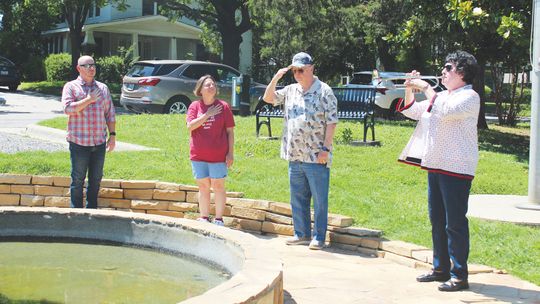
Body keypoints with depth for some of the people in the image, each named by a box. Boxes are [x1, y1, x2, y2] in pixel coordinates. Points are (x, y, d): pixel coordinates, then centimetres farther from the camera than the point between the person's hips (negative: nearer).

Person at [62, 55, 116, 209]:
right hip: (79, 142, -4)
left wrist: (112, 135, 8)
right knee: (78, 180, 1)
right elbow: (68, 108, -15)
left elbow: (110, 113, 14)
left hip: (99, 143, 4)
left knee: (96, 180, 10)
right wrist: (89, 99, -12)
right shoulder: (71, 87, 1)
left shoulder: (102, 88, 13)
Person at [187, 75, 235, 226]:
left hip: (218, 155, -2)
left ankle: (219, 219, 9)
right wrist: (207, 115, -16)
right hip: (198, 155, 2)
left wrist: (231, 153, -4)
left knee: (218, 186, 3)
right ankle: (204, 218, 16)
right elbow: (190, 126, -10)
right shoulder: (195, 106, 4)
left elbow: (230, 131, 1)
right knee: (203, 186, 9)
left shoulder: (223, 106, 1)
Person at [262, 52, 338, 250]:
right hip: (294, 156, 7)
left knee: (319, 200, 0)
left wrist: (325, 148, -15)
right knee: (297, 199, 13)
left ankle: (318, 237, 6)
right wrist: (275, 79, 0)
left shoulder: (324, 92, -6)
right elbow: (268, 98, 15)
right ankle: (301, 234, 23)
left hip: (316, 157, -6)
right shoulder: (291, 91, 12)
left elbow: (331, 123, -10)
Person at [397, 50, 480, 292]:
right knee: (437, 220, 13)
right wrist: (410, 89, 9)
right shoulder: (441, 96, 19)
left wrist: (426, 88, -16)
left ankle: (459, 275, -1)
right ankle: (441, 268, 23)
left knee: (455, 222, -7)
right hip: (435, 164, 9)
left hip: (456, 168, -9)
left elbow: (444, 111, -26)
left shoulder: (469, 97, -9)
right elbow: (412, 111, 24)